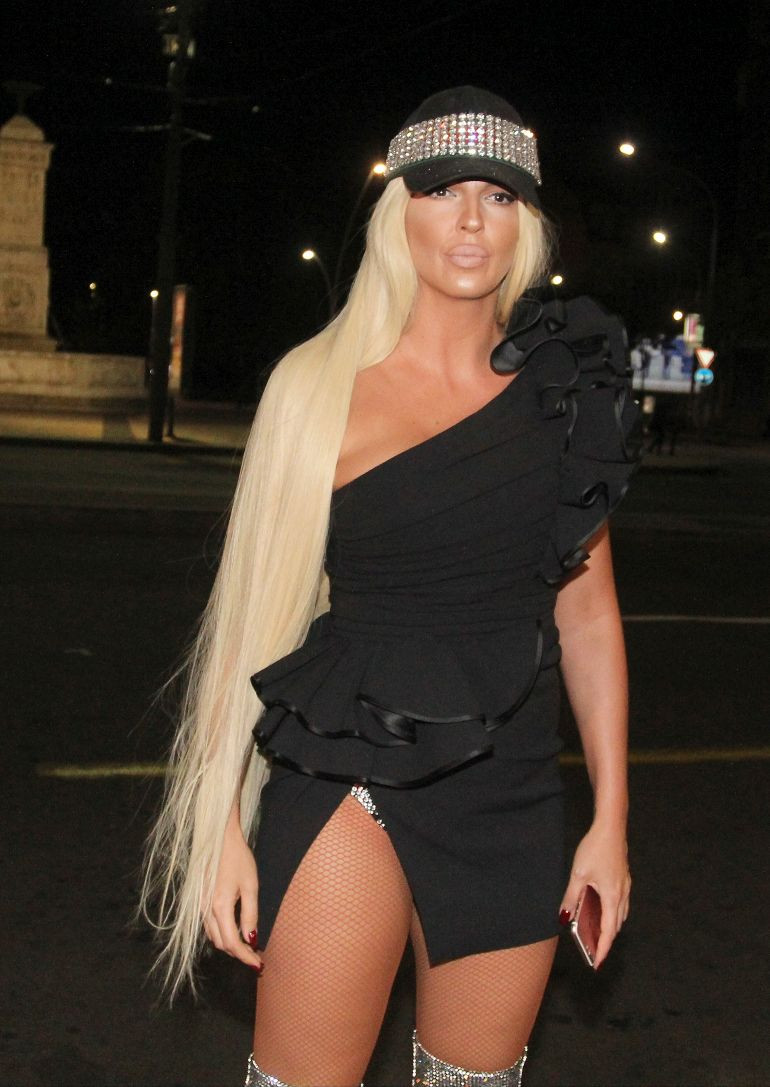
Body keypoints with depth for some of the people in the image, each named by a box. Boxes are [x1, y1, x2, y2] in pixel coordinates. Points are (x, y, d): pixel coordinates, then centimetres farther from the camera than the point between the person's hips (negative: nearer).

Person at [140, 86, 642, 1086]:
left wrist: (611, 818, 7)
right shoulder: (321, 384, -5)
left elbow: (587, 607, 8)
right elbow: (253, 604, -5)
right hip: (349, 779, -3)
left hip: (512, 794, 3)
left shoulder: (569, 391, 3)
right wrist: (219, 822, -7)